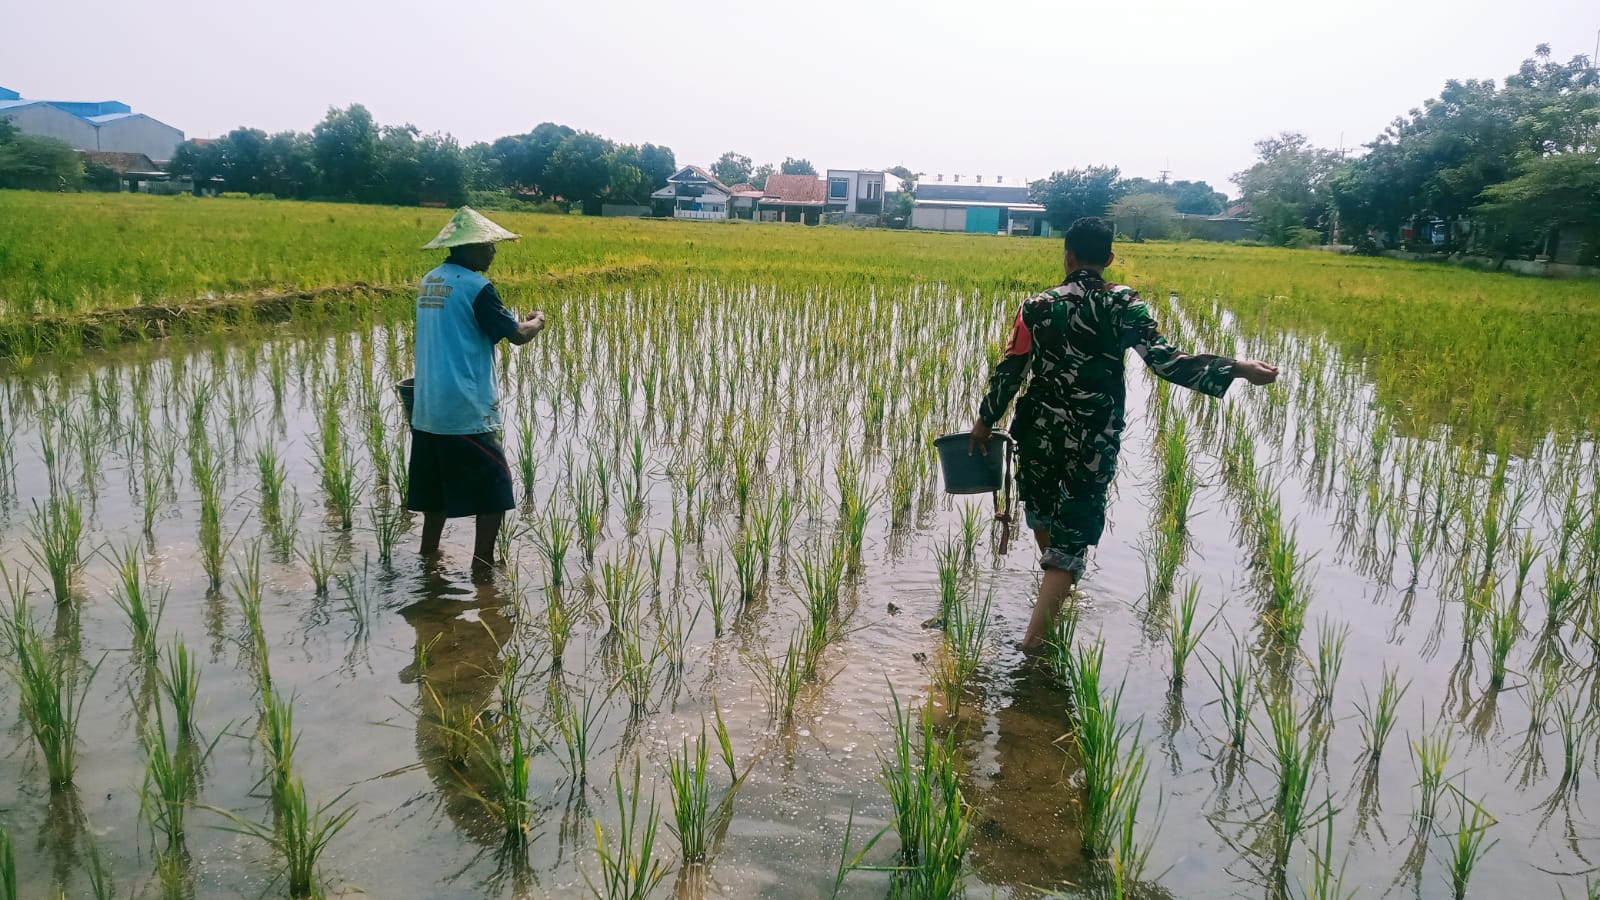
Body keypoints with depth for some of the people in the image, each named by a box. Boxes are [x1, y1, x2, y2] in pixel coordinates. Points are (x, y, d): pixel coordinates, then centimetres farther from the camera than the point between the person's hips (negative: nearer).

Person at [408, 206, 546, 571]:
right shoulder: (475, 286, -13)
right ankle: (482, 565, 0)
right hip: (465, 412, -8)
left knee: (438, 487, 18)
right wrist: (536, 321, 9)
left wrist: (506, 319, 22)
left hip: (427, 409, 8)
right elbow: (517, 335, -10)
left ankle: (429, 555, 26)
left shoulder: (429, 281, 12)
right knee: (495, 488, 1)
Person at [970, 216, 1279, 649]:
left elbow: (1009, 369, -1)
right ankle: (1033, 642, -6)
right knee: (1072, 536, 3)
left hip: (1040, 431, 2)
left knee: (1041, 509, 29)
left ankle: (1054, 586, 54)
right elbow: (1164, 360, -20)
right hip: (1095, 442, -2)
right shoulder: (1124, 304, -9)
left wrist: (985, 420, 11)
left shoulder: (1037, 306, -4)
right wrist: (1236, 369, -21)